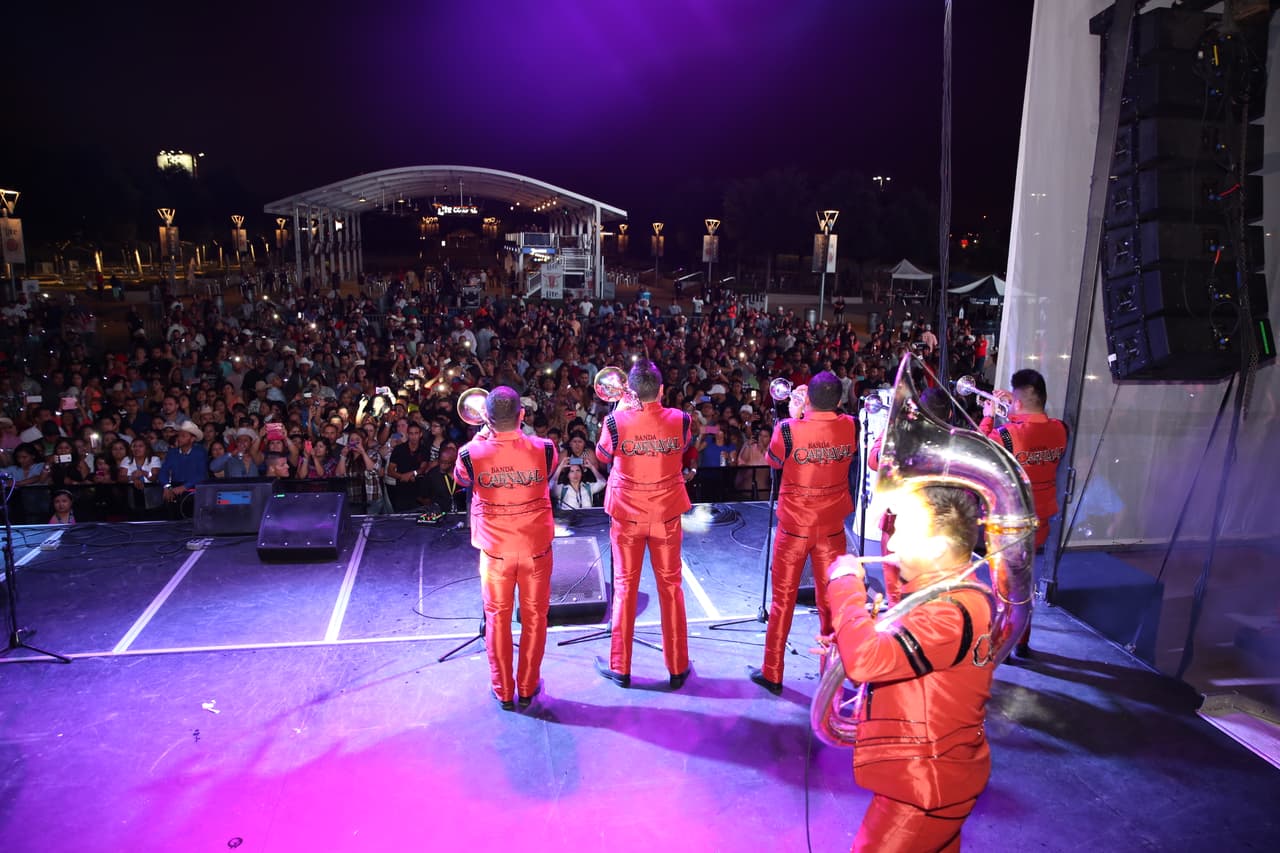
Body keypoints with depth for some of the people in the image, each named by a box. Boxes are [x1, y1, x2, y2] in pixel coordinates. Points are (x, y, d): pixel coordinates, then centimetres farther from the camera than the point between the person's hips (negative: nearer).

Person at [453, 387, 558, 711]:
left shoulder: (472, 454, -17)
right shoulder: (544, 449, -16)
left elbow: (461, 478, 7)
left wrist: (481, 437, 12)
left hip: (495, 548, 0)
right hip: (536, 546, 0)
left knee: (497, 617, 16)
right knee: (534, 617, 16)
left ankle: (503, 691, 27)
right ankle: (527, 689, 28)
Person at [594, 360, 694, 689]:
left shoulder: (616, 421, -15)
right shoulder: (679, 420, -10)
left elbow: (602, 456, 5)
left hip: (627, 514, -1)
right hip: (667, 513, 1)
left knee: (625, 586, 12)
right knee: (670, 586, 12)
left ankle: (620, 667, 21)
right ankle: (677, 668, 21)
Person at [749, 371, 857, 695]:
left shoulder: (788, 430, -19)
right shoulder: (851, 428, -9)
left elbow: (774, 460, 2)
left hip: (794, 526, -2)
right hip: (832, 526, 2)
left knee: (783, 599, 11)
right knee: (832, 600, 14)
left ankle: (772, 674, 20)